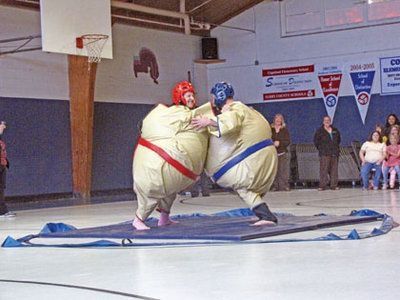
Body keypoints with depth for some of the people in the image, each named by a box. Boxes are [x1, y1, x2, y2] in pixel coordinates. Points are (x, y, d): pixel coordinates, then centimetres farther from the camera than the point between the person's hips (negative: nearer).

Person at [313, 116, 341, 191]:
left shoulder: (335, 130, 14)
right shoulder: (319, 131, 1)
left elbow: (338, 139, 26)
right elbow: (316, 141, 3)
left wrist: (336, 148, 16)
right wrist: (321, 148, -1)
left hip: (334, 153, 4)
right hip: (324, 154, -4)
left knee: (334, 169, 4)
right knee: (323, 169, -9)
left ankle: (334, 185, 9)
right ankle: (322, 185, -8)